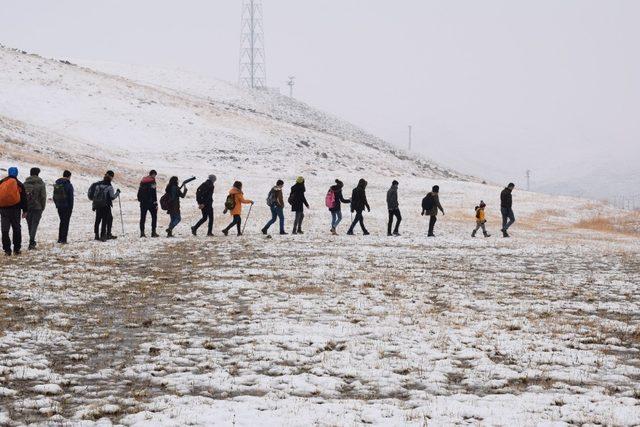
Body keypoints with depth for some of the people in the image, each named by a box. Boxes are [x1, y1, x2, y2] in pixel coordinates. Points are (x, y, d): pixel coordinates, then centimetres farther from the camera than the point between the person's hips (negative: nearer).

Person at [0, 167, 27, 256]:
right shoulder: (19, 184, -1)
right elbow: (24, 198, 0)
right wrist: (25, 211, 6)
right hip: (15, 210, -1)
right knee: (16, 229, 8)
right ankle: (16, 249, 8)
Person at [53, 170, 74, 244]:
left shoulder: (56, 184, 7)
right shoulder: (68, 185, -13)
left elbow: (54, 196, 12)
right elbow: (71, 197, -13)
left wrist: (57, 204, 17)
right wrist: (71, 207, -7)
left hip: (59, 207, 6)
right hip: (67, 207, -6)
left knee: (62, 221, 18)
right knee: (66, 222, -1)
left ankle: (60, 239, 17)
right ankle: (63, 239, -5)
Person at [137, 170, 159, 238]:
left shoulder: (142, 180, 12)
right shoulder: (152, 181, -8)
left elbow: (139, 192, 16)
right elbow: (154, 193, -14)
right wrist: (155, 202, -12)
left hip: (143, 202, 6)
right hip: (150, 202, -6)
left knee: (143, 217, 8)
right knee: (154, 216, 3)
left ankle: (142, 232, 5)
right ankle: (153, 232, -3)